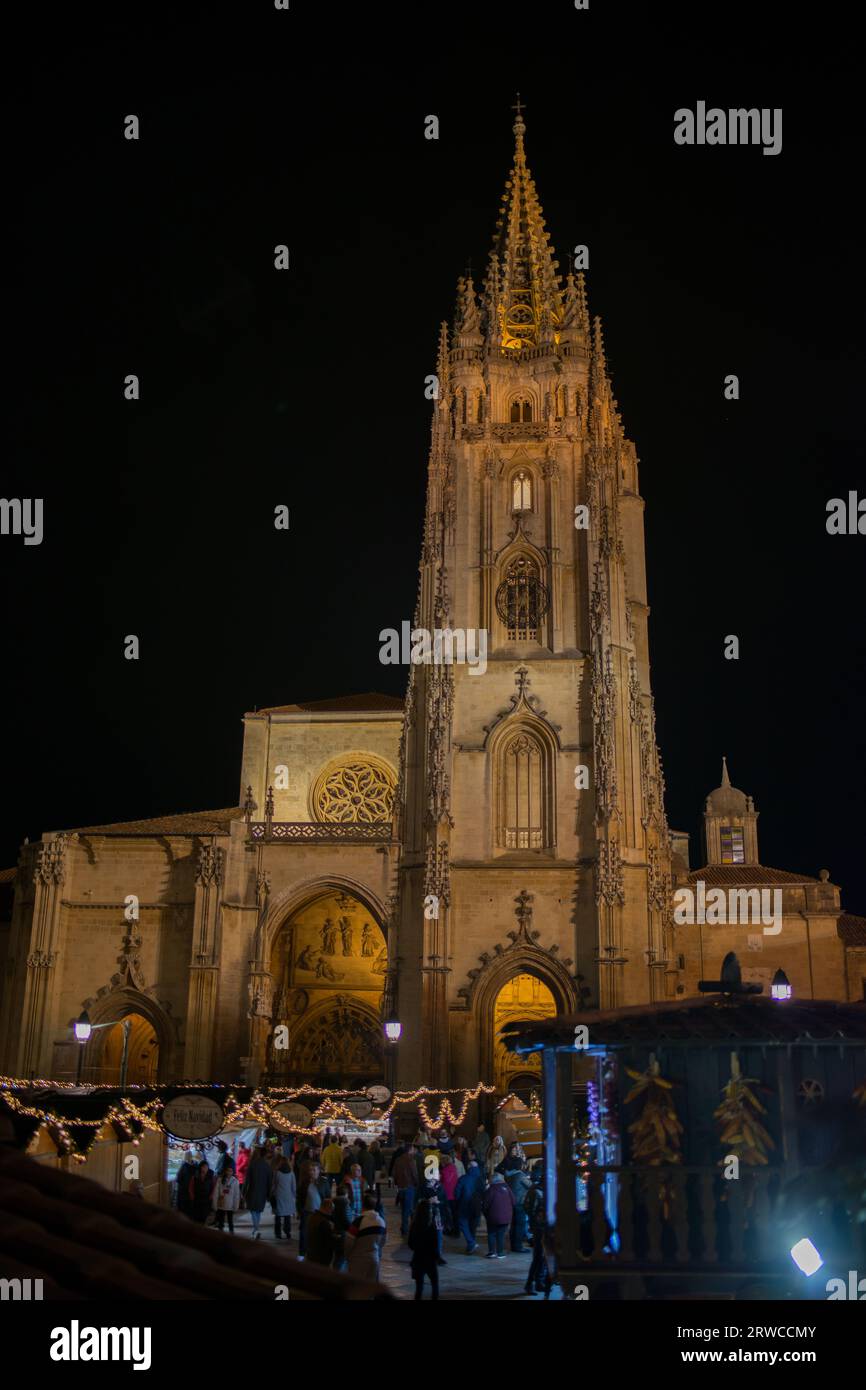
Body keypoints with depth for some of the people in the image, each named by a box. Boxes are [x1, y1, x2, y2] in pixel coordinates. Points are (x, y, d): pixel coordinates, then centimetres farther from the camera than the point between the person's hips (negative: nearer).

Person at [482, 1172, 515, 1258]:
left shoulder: (491, 1190, -9)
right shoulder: (507, 1188, 0)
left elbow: (485, 1205, -7)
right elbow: (513, 1202, 5)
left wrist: (486, 1215, 10)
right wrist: (510, 1214, 19)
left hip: (493, 1217, -3)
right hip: (506, 1217, 3)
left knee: (491, 1234, 10)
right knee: (501, 1235, 10)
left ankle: (492, 1252, 2)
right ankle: (500, 1253, 9)